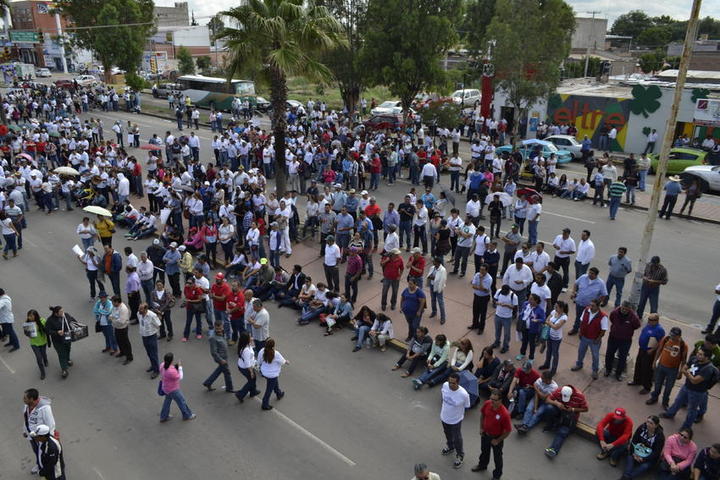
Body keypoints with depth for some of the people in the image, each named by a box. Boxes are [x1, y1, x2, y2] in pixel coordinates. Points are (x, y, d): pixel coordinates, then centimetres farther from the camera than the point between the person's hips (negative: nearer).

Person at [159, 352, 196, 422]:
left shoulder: (162, 365, -16)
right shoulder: (171, 371, -40)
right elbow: (180, 377, -21)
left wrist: (175, 367, -7)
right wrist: (180, 367, -15)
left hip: (166, 387, 8)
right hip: (173, 390, -8)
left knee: (167, 401, 28)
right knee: (182, 402, 15)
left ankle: (163, 417, 44)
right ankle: (187, 415, 36)